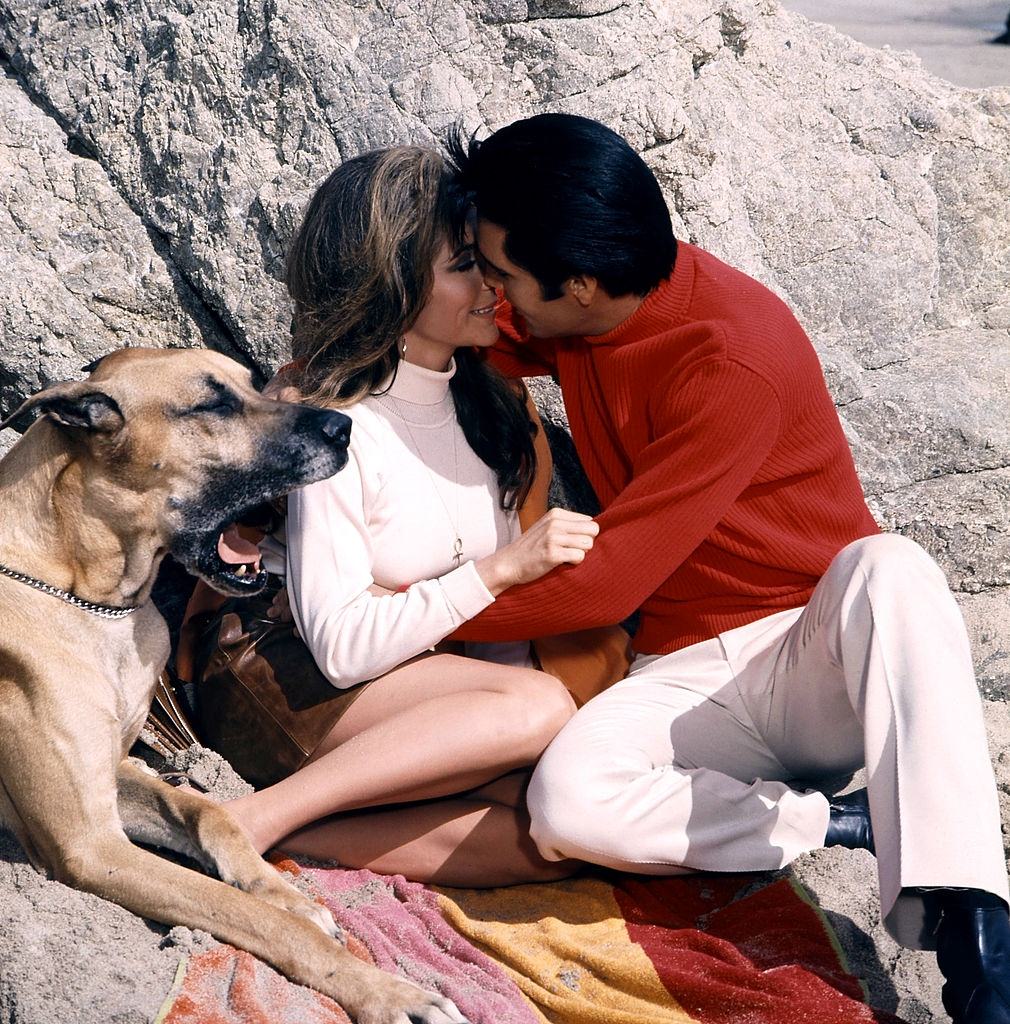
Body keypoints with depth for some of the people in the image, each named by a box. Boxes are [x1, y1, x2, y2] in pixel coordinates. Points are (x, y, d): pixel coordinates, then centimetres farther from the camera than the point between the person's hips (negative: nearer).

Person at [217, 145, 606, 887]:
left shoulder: (489, 400, 6)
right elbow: (342, 645, -20)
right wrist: (502, 568, -22)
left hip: (455, 698, 6)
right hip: (317, 691, -5)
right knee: (540, 707, -32)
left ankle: (299, 837, -20)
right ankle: (248, 821, -26)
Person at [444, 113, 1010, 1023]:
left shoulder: (734, 356, -23)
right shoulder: (567, 316, -2)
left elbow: (606, 582, -20)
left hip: (822, 649, -4)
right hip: (688, 672, 5)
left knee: (887, 571, -41)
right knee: (566, 801, -29)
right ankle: (844, 823, -14)